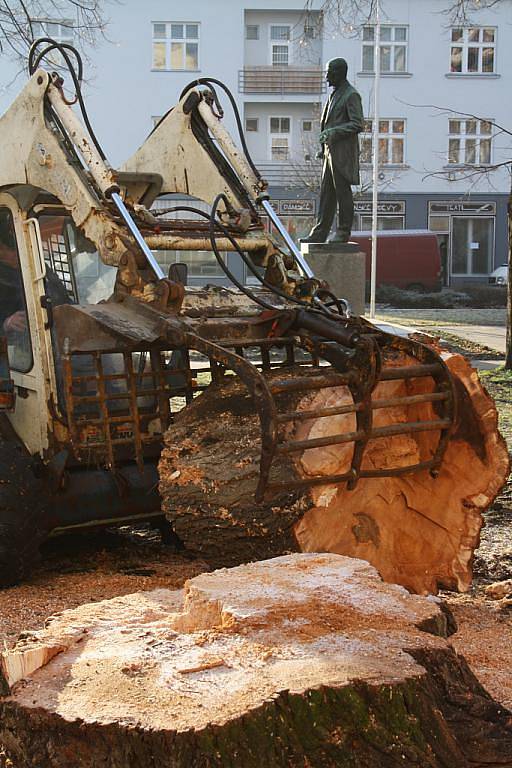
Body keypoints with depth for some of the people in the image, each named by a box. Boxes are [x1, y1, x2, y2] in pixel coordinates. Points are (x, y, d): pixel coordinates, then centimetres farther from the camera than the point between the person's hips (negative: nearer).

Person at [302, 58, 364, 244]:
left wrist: (333, 132, -22)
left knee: (343, 193, -3)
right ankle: (319, 234, 10)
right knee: (326, 194, 8)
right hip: (331, 152, 9)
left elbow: (358, 124, -16)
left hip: (343, 154, -9)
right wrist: (323, 148, 21)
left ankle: (343, 233, 3)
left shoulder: (351, 95, -9)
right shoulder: (335, 94, 20)